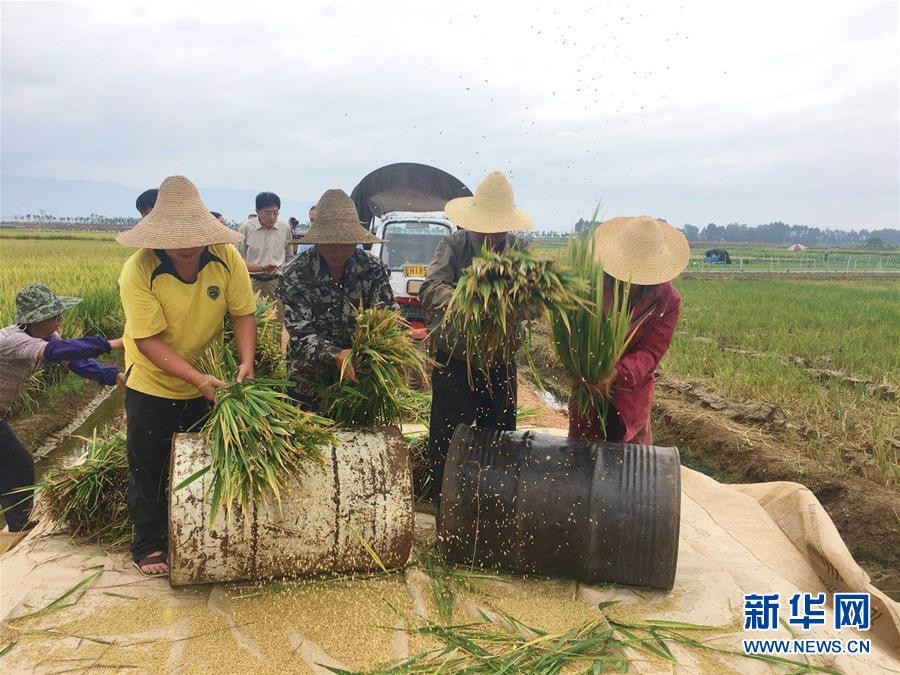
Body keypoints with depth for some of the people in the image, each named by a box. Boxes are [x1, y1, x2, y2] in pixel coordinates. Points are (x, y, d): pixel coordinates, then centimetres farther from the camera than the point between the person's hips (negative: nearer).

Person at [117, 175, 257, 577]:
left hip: (210, 381, 3)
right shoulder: (139, 271, -26)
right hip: (153, 382, -2)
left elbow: (242, 314, -11)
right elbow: (148, 340, -27)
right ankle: (148, 546, 26)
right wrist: (198, 379, -35)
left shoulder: (227, 258, -18)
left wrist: (246, 361, -27)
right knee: (148, 468, 8)